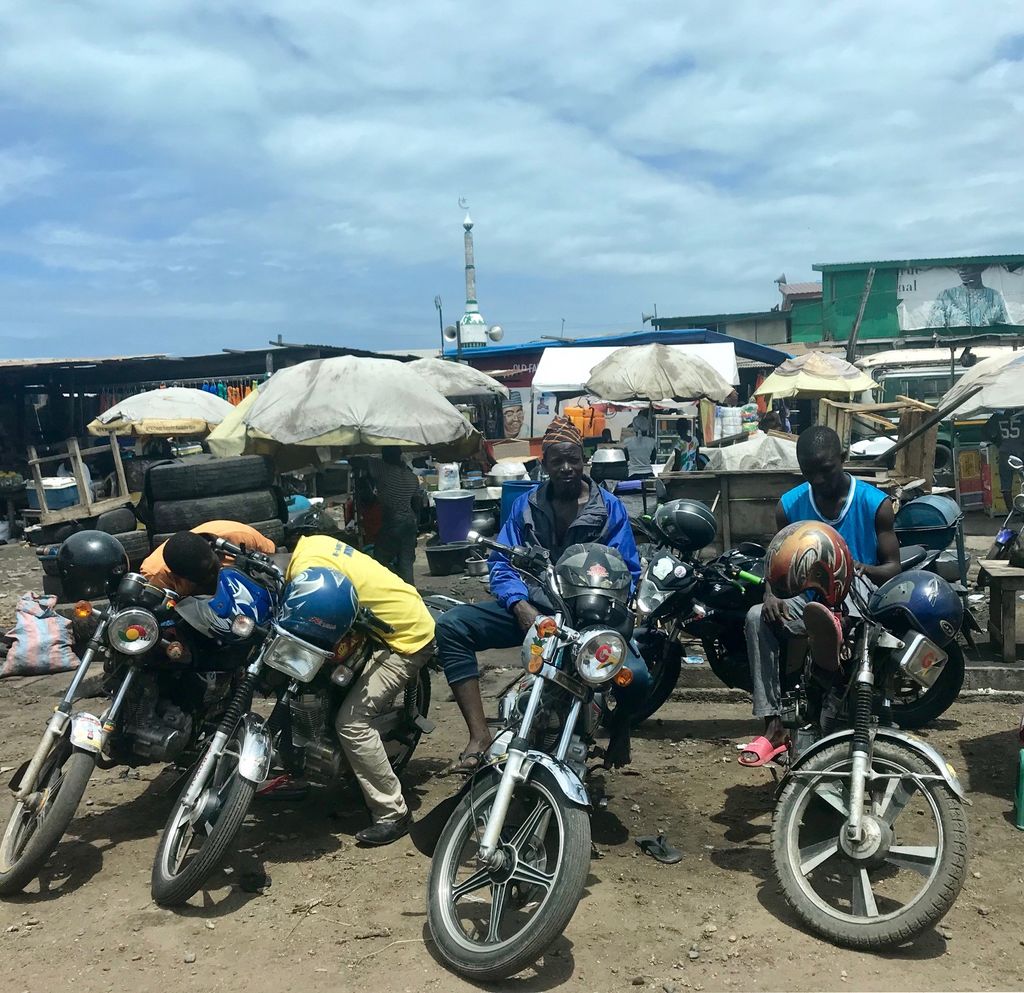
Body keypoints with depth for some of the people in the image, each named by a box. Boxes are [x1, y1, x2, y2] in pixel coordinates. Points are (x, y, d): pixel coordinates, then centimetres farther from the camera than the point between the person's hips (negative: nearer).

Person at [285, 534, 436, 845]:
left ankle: (393, 814, -6)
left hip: (407, 637, -10)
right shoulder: (312, 543, 2)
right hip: (408, 617, 10)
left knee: (351, 722, -13)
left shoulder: (306, 571, -24)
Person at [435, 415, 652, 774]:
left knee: (637, 677, -29)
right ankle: (479, 735, -19)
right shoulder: (526, 506, 11)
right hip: (531, 608, 2)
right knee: (450, 626, -20)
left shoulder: (610, 508, 6)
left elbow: (626, 571, 2)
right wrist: (521, 607, -15)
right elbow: (502, 563, 4)